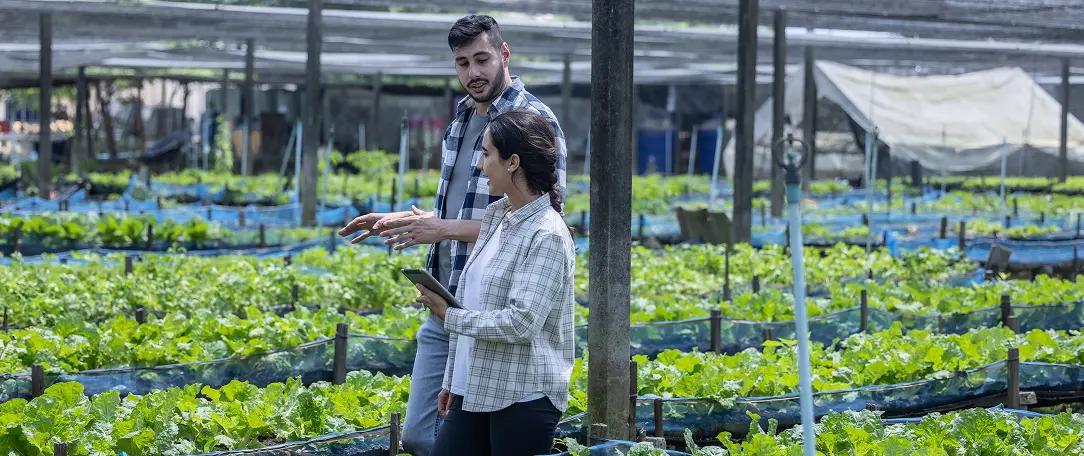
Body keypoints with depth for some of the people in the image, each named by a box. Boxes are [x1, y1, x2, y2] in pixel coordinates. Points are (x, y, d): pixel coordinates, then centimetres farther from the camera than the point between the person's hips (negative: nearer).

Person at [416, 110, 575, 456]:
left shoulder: (547, 236, -15)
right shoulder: (496, 215, 11)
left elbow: (522, 322, -22)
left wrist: (450, 316, -13)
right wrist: (452, 381, 17)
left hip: (524, 398, -8)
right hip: (476, 389, 8)